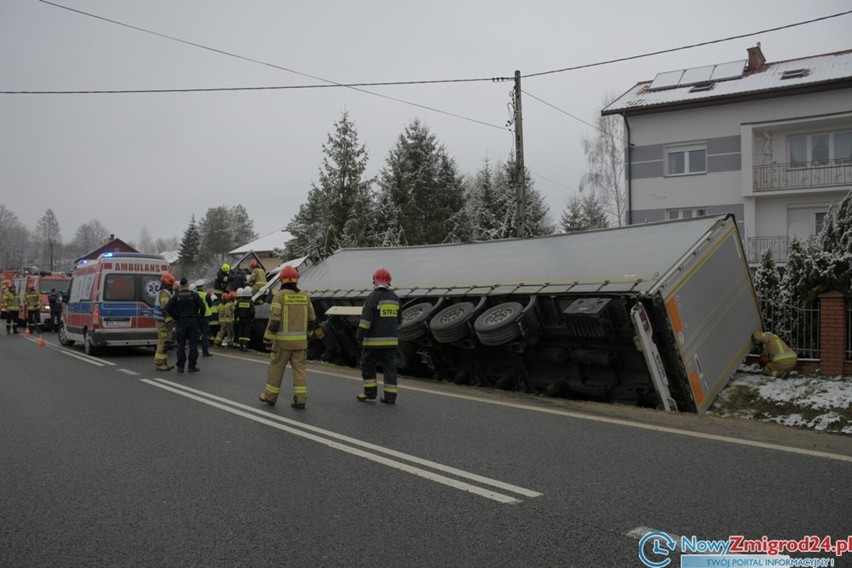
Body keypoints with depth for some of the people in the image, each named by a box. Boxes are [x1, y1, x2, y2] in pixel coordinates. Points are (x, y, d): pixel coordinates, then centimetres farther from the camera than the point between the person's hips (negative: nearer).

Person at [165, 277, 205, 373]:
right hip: (193, 321, -1)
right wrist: (200, 316, 4)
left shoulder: (176, 296, 1)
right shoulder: (194, 295, -3)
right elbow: (202, 307, -10)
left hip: (181, 322, 1)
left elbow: (168, 308, -8)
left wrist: (176, 317, -1)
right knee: (193, 344, 2)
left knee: (181, 344, 6)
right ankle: (192, 366, 2)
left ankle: (180, 366, 6)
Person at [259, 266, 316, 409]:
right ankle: (300, 399, 0)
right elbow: (312, 319, 10)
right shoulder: (304, 296, 6)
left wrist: (267, 338, -7)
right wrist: (306, 333, 26)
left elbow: (274, 319, -15)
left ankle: (270, 396, 21)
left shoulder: (280, 295, -9)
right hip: (300, 340, 4)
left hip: (283, 340, -4)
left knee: (276, 368, 10)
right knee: (299, 369, 5)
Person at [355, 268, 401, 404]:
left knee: (368, 365, 9)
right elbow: (398, 319, 16)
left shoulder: (373, 297, -11)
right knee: (390, 367, 6)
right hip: (391, 340, 6)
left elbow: (366, 319, -17)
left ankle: (370, 392, 12)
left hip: (374, 340, -6)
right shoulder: (395, 297, 9)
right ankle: (390, 396, 6)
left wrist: (360, 336, -12)